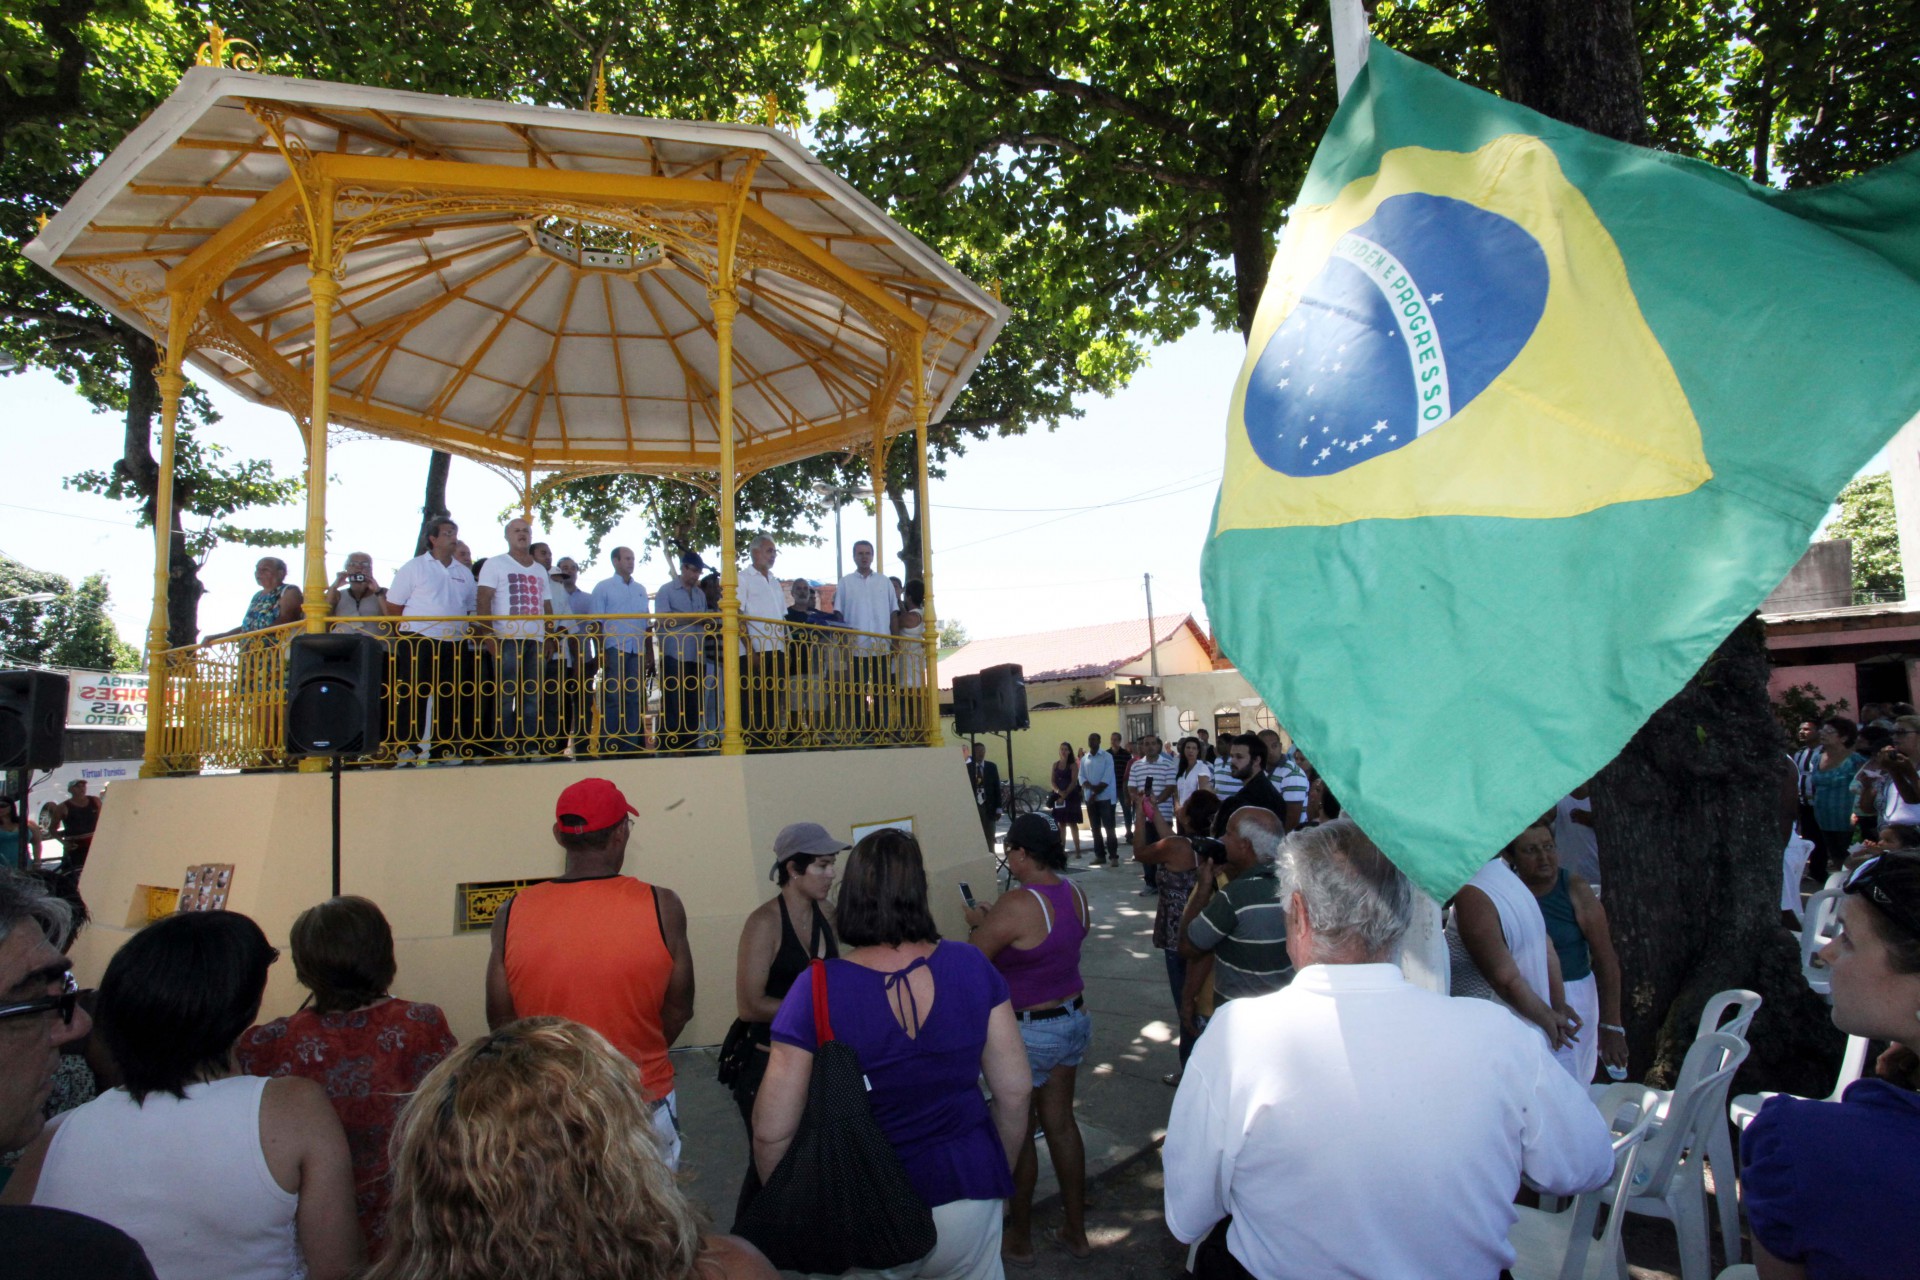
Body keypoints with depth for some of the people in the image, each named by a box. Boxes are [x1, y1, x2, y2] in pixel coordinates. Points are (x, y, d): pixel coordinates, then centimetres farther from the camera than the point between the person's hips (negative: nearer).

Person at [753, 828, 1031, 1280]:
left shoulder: (818, 990, -17)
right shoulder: (971, 967, -9)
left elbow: (772, 1132, -15)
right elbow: (1015, 1091, -3)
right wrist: (998, 1176, 13)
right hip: (967, 1196, 2)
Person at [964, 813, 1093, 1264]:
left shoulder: (1017, 904, -26)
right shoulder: (1075, 895, -2)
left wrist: (980, 923, 0)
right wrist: (991, 921, 12)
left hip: (1028, 1032, -7)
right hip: (1074, 1020, 7)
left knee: (1018, 1134, 11)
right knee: (1061, 1123, 20)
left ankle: (1019, 1239, 29)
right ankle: (1076, 1231, 32)